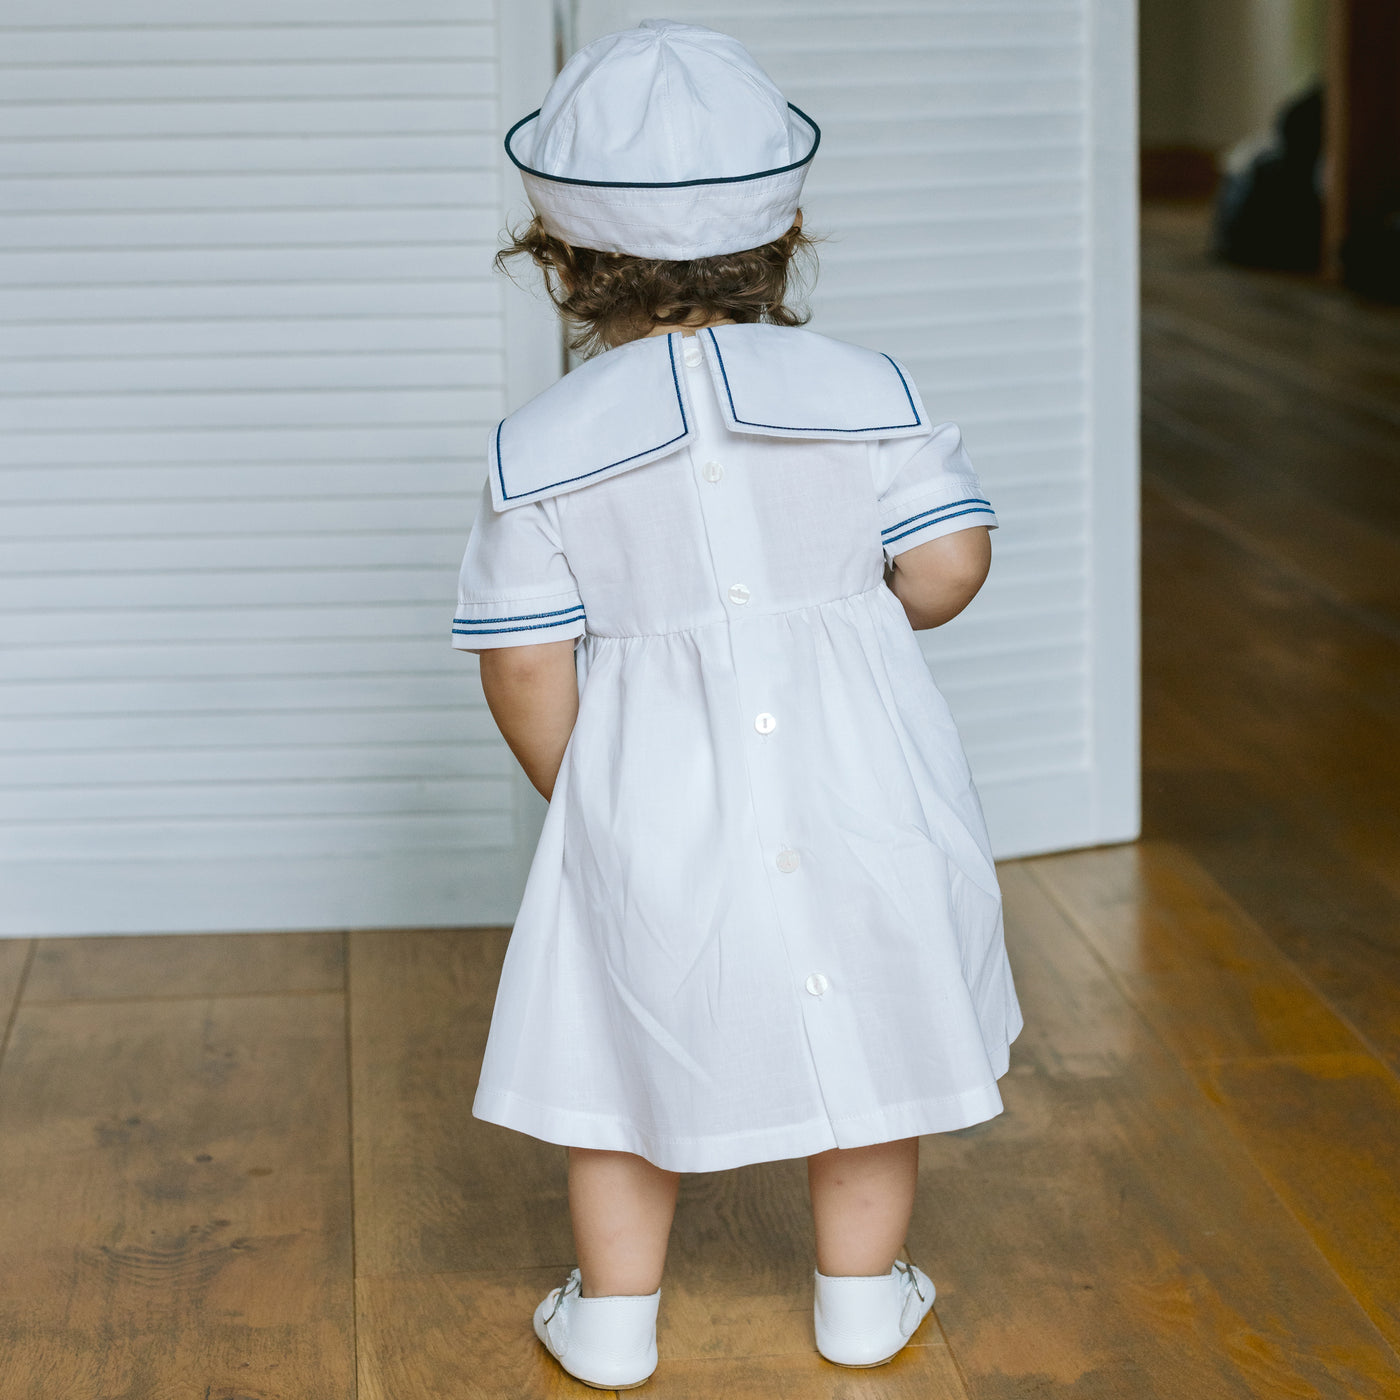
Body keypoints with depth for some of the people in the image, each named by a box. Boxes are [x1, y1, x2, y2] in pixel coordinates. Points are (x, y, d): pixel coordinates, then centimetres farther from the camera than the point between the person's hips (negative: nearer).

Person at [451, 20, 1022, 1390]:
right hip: (856, 784, 1)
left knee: (630, 1049, 15)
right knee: (866, 1024, 17)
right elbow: (945, 569, -7)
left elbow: (524, 668, -6)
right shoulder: (865, 390, -5)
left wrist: (578, 796, 12)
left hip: (655, 798, -1)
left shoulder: (539, 449, -7)